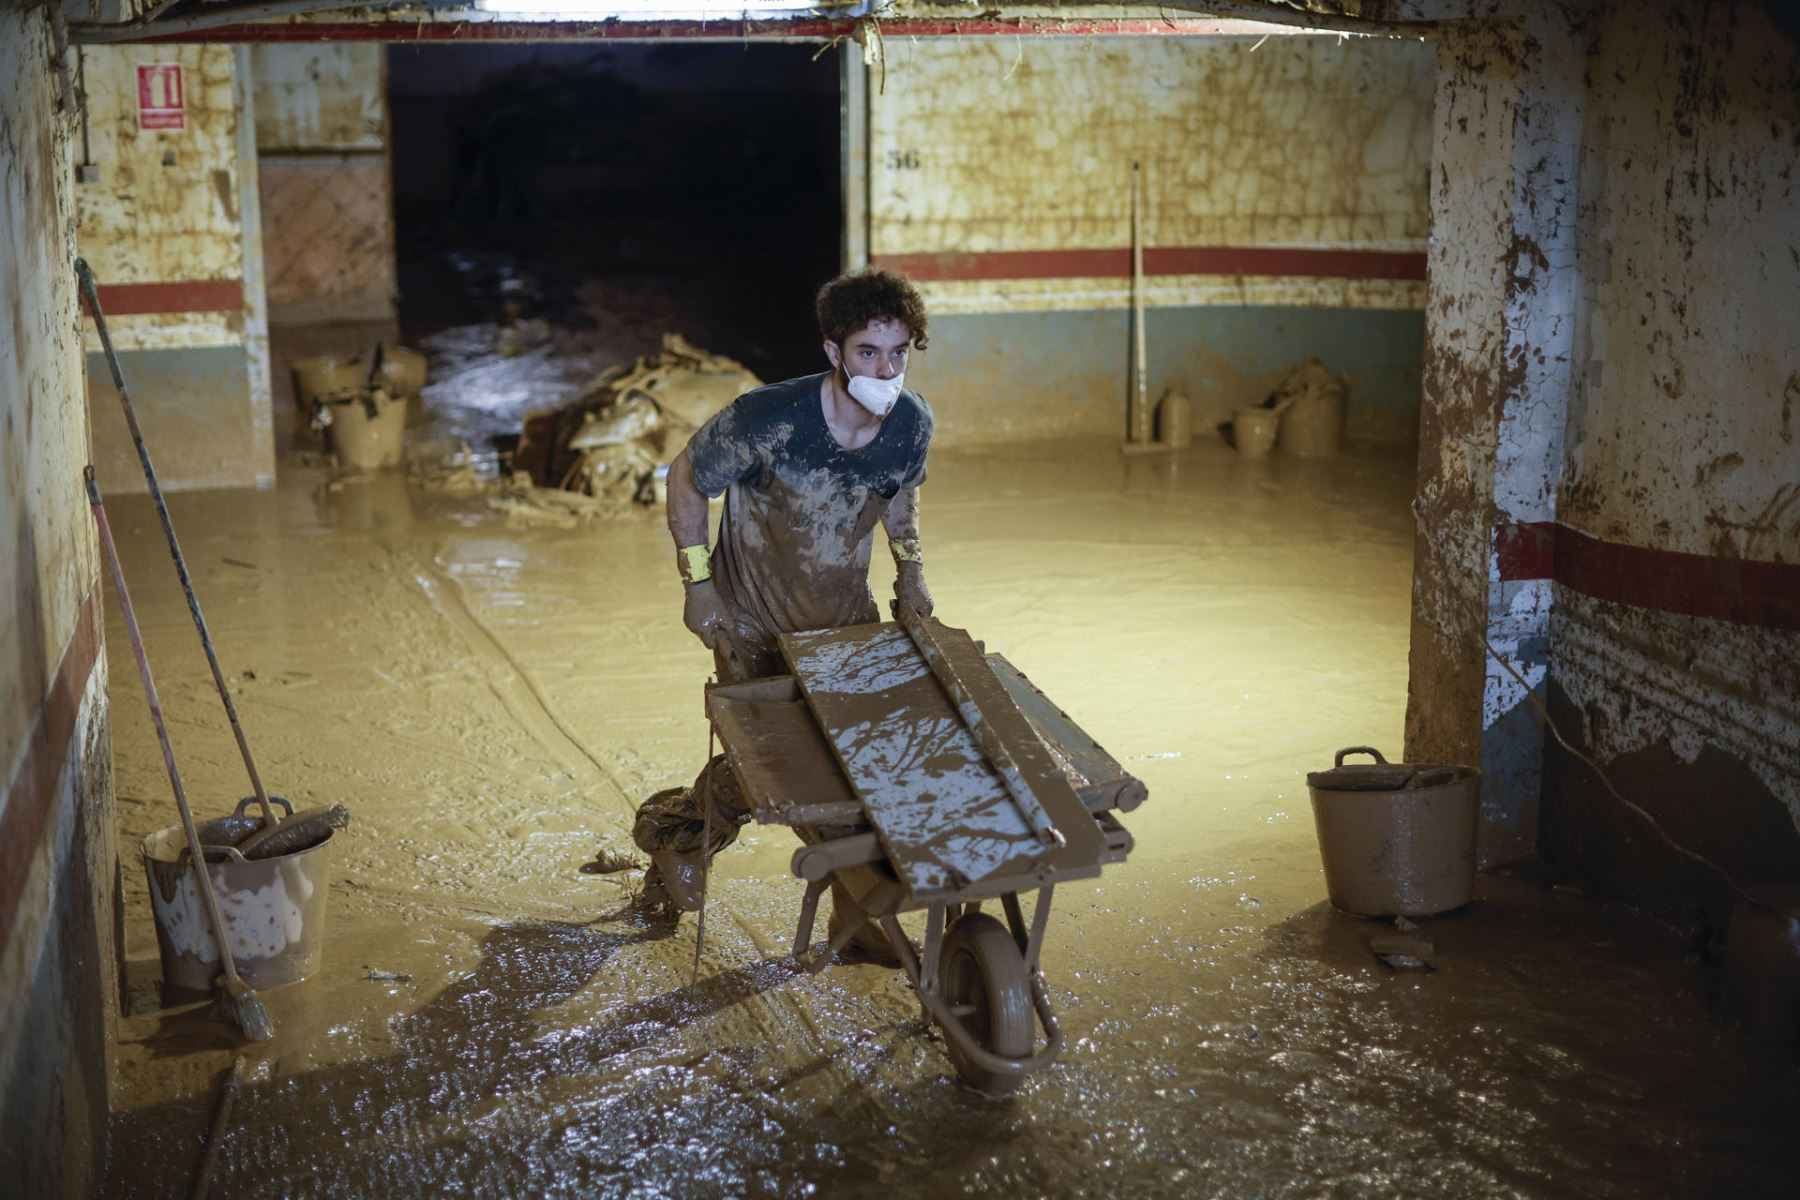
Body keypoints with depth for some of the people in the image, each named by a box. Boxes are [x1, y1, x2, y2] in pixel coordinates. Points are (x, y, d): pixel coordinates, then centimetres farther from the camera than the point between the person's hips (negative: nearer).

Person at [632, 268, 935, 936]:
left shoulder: (912, 424, -15)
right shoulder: (767, 421, -30)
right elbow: (688, 480, -12)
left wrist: (909, 567, 0)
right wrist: (698, 583, -11)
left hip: (846, 615, 4)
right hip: (753, 621, -4)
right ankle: (673, 827, 35)